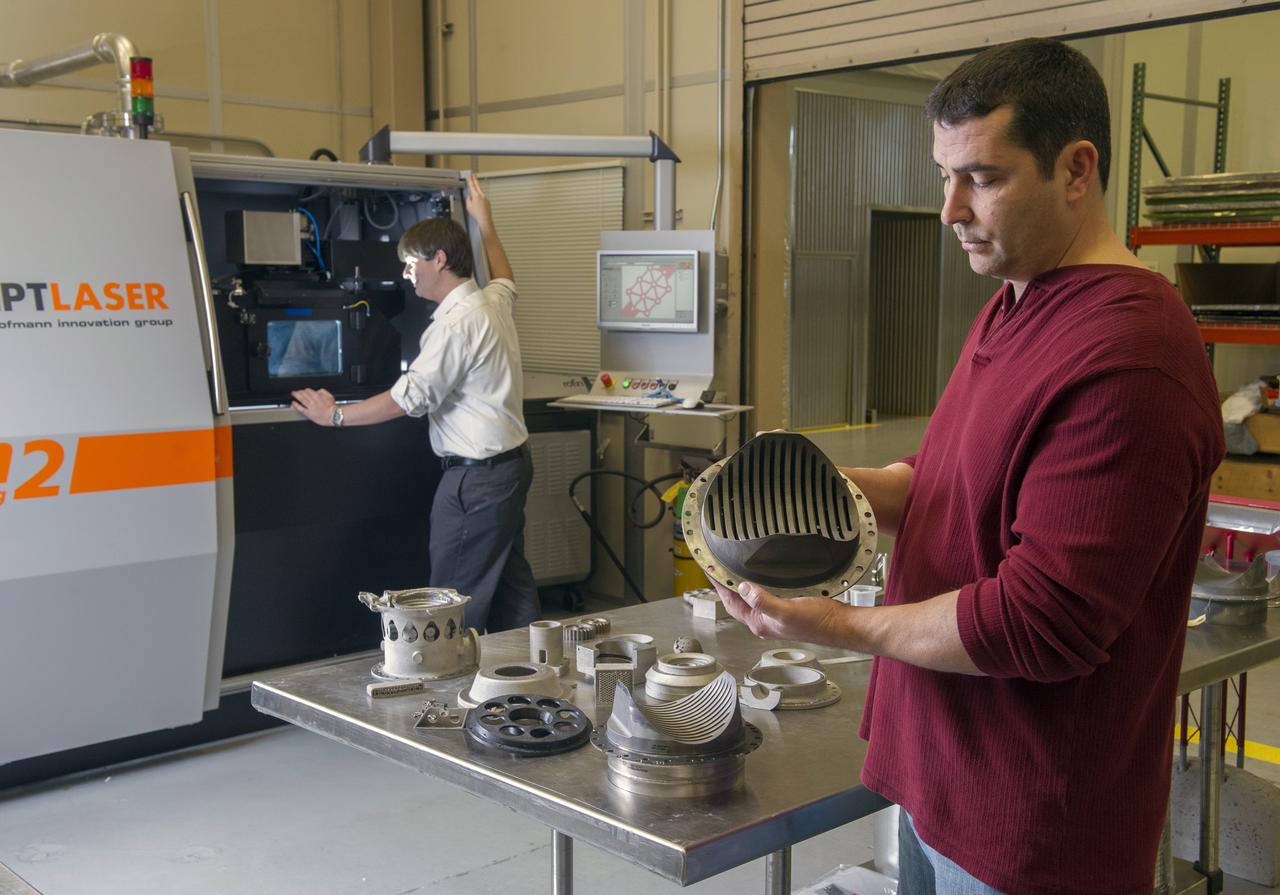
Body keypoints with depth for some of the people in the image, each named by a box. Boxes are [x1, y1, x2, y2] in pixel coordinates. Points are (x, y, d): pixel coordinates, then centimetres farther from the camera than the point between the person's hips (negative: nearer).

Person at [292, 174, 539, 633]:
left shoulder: (456, 324, -20)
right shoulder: (494, 301, 8)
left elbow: (409, 397, -21)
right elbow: (505, 280, 35)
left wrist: (334, 416, -13)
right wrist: (485, 224, 44)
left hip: (476, 474, -10)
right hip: (511, 461, 10)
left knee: (457, 598, -5)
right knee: (510, 581, 15)